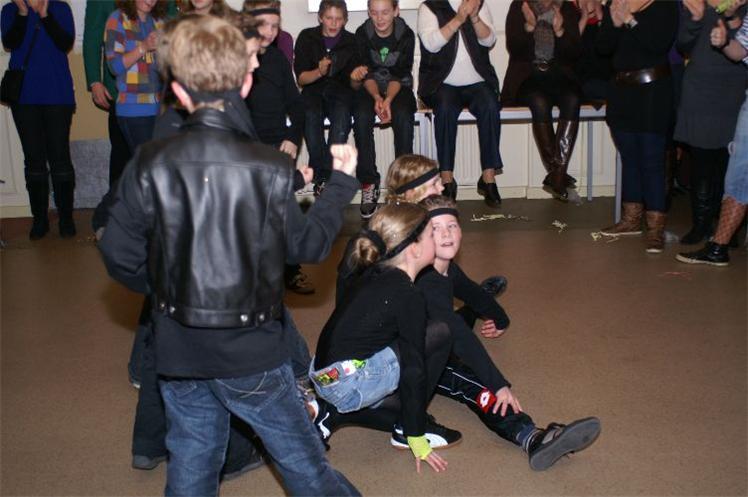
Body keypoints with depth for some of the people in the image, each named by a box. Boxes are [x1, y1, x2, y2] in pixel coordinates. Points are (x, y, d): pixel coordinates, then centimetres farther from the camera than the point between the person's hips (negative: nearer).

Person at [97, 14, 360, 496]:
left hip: (178, 352, 2)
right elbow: (308, 245, -2)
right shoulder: (271, 168, -15)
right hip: (251, 352, -2)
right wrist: (342, 181, 13)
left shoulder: (150, 164, -10)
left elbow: (119, 255, -6)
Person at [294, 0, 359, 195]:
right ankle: (323, 176, -24)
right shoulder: (307, 37, 3)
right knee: (311, 117, -34)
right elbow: (301, 79, -2)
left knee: (341, 117, -33)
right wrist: (319, 72, -21)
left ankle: (322, 178, -27)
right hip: (313, 91, 0)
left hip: (340, 92, 0)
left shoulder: (351, 41, 3)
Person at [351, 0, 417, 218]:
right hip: (370, 88, 1)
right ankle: (369, 183, -26)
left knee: (403, 117, -33)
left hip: (399, 88, 0)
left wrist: (388, 100, -30)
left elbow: (399, 75, -12)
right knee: (361, 117, -31)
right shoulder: (362, 34, -7)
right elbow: (367, 73, -10)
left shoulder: (406, 35, -9)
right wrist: (377, 97, -28)